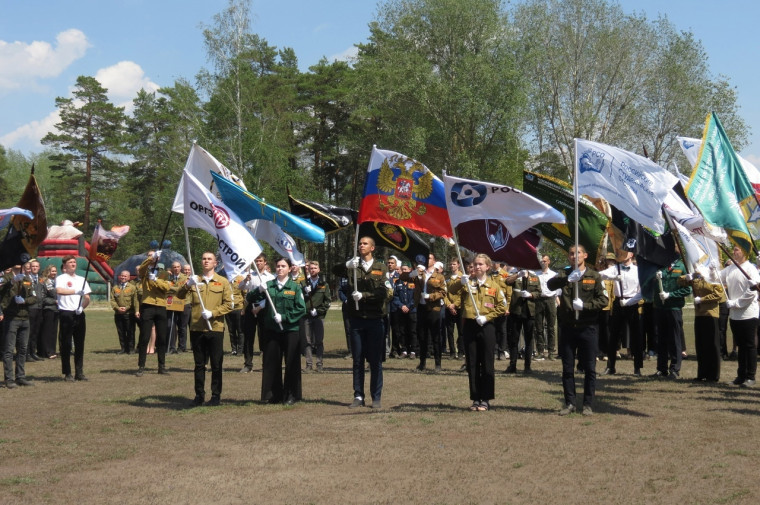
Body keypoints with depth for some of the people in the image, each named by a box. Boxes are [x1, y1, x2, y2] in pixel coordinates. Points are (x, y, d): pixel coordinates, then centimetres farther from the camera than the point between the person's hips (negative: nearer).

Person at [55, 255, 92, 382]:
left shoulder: (82, 280, 16)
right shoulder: (61, 278, -1)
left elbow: (87, 298, 12)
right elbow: (59, 290, -23)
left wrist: (82, 307, -6)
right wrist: (76, 291, -26)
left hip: (79, 314, 5)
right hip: (66, 313, -5)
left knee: (80, 344, 7)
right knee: (66, 344, -2)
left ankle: (79, 372, 13)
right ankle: (67, 373, 4)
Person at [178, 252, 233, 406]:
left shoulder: (222, 282, 4)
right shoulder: (194, 280, 9)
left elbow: (228, 305, 1)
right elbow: (180, 295, -4)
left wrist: (212, 313, -14)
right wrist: (187, 285, -24)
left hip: (215, 328, -1)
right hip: (196, 328, 2)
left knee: (216, 364, 1)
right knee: (199, 364, 7)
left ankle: (216, 395, 8)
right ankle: (199, 394, 15)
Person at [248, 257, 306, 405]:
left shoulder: (295, 287, 0)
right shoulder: (268, 286, 7)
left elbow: (301, 309, -5)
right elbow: (250, 299, 2)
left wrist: (284, 317, -13)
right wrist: (259, 290, -16)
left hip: (290, 330, -3)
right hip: (271, 330, 3)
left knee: (291, 363, 1)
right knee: (271, 363, 6)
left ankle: (291, 395, 11)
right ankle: (274, 394, 16)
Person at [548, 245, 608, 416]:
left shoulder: (594, 277, 3)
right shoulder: (564, 275, 8)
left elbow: (603, 300, -3)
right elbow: (550, 284, -13)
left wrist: (584, 305, -17)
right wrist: (568, 279, -30)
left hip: (588, 327, -2)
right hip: (567, 327, 2)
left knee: (590, 368, 2)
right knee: (567, 368, 6)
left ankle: (588, 404, 10)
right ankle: (569, 403, 14)